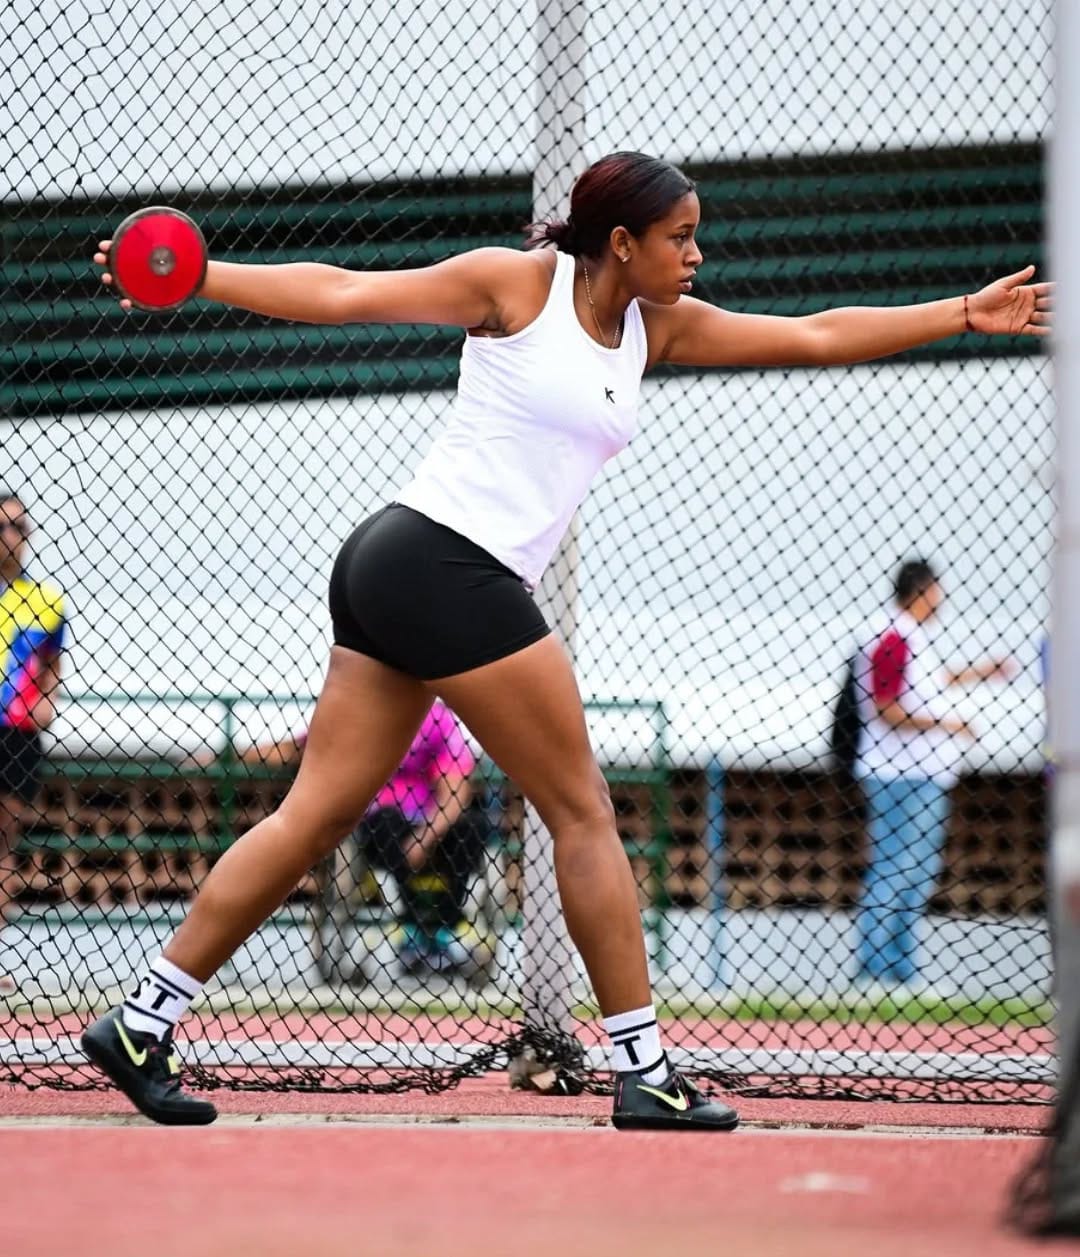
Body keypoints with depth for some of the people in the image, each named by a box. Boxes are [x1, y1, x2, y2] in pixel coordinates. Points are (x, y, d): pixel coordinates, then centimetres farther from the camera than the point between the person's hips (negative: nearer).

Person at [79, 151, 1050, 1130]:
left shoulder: (660, 325, 15)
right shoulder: (519, 283, -5)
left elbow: (816, 336, 16)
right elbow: (342, 294, -4)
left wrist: (966, 313, 14)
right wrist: (191, 275, -9)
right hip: (443, 561, -8)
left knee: (316, 817, 6)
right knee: (584, 811, -2)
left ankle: (142, 1023, 6)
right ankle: (643, 1072, 2)